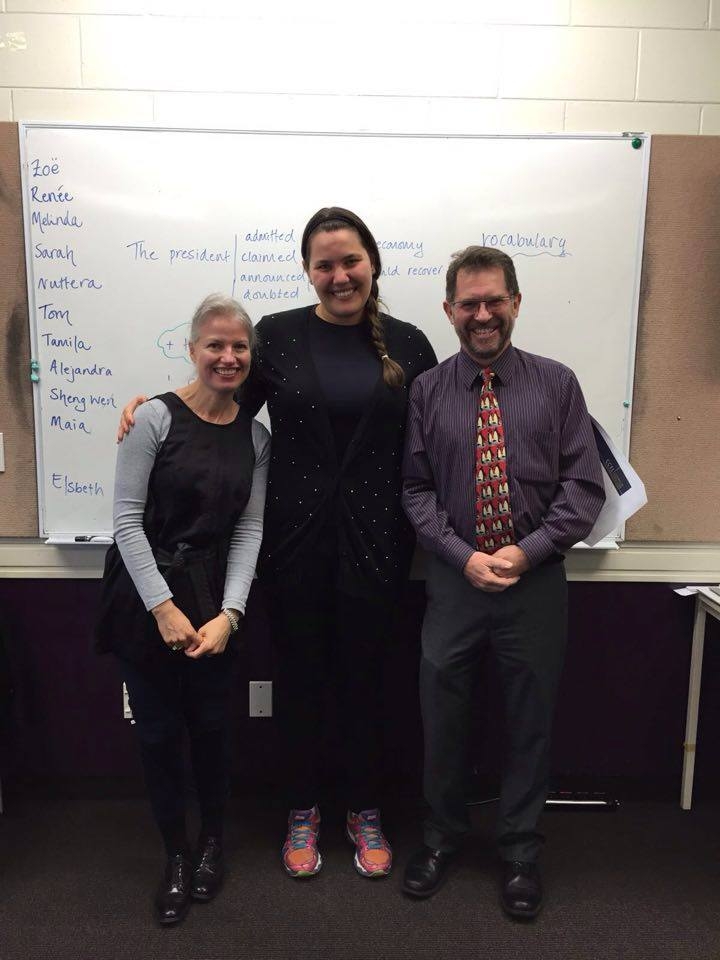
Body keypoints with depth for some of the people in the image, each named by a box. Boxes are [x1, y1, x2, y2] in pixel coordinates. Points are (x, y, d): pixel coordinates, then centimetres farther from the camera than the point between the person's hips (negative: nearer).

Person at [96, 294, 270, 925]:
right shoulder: (156, 418, -9)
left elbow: (249, 529, 0)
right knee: (159, 730, 8)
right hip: (145, 596, -2)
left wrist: (229, 612, -11)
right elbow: (127, 520, -10)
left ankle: (212, 840, 36)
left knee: (211, 725, 9)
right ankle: (176, 854, 31)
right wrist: (163, 606, -14)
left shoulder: (255, 437, 3)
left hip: (214, 598, 3)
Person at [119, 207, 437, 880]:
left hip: (372, 539, 1)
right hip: (294, 535, 0)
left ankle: (364, 813, 34)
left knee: (363, 675, 12)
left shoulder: (407, 344, 2)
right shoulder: (276, 335, -1)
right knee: (299, 676, 12)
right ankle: (302, 812, 34)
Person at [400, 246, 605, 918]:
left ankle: (520, 850, 36)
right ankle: (442, 835, 37)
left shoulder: (557, 385, 0)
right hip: (454, 578, 0)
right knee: (441, 711, 11)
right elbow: (416, 488, -1)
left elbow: (584, 486, -2)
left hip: (536, 579, 0)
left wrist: (527, 550, -13)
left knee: (530, 718, 13)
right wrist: (464, 556, -11)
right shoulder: (427, 391, 0)